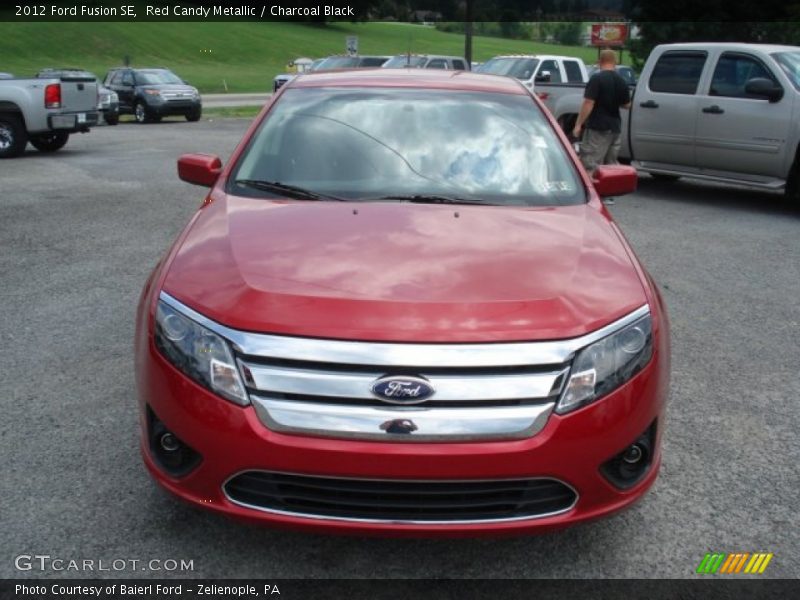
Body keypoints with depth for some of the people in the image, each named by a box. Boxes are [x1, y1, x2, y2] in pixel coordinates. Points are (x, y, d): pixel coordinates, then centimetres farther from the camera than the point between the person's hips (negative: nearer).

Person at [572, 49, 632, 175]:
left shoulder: (597, 78, -11)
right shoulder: (621, 81, 9)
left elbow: (588, 104, -17)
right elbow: (627, 105, 17)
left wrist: (578, 124, -12)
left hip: (597, 127, -7)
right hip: (615, 127, 7)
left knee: (590, 165, -7)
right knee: (610, 164, 13)